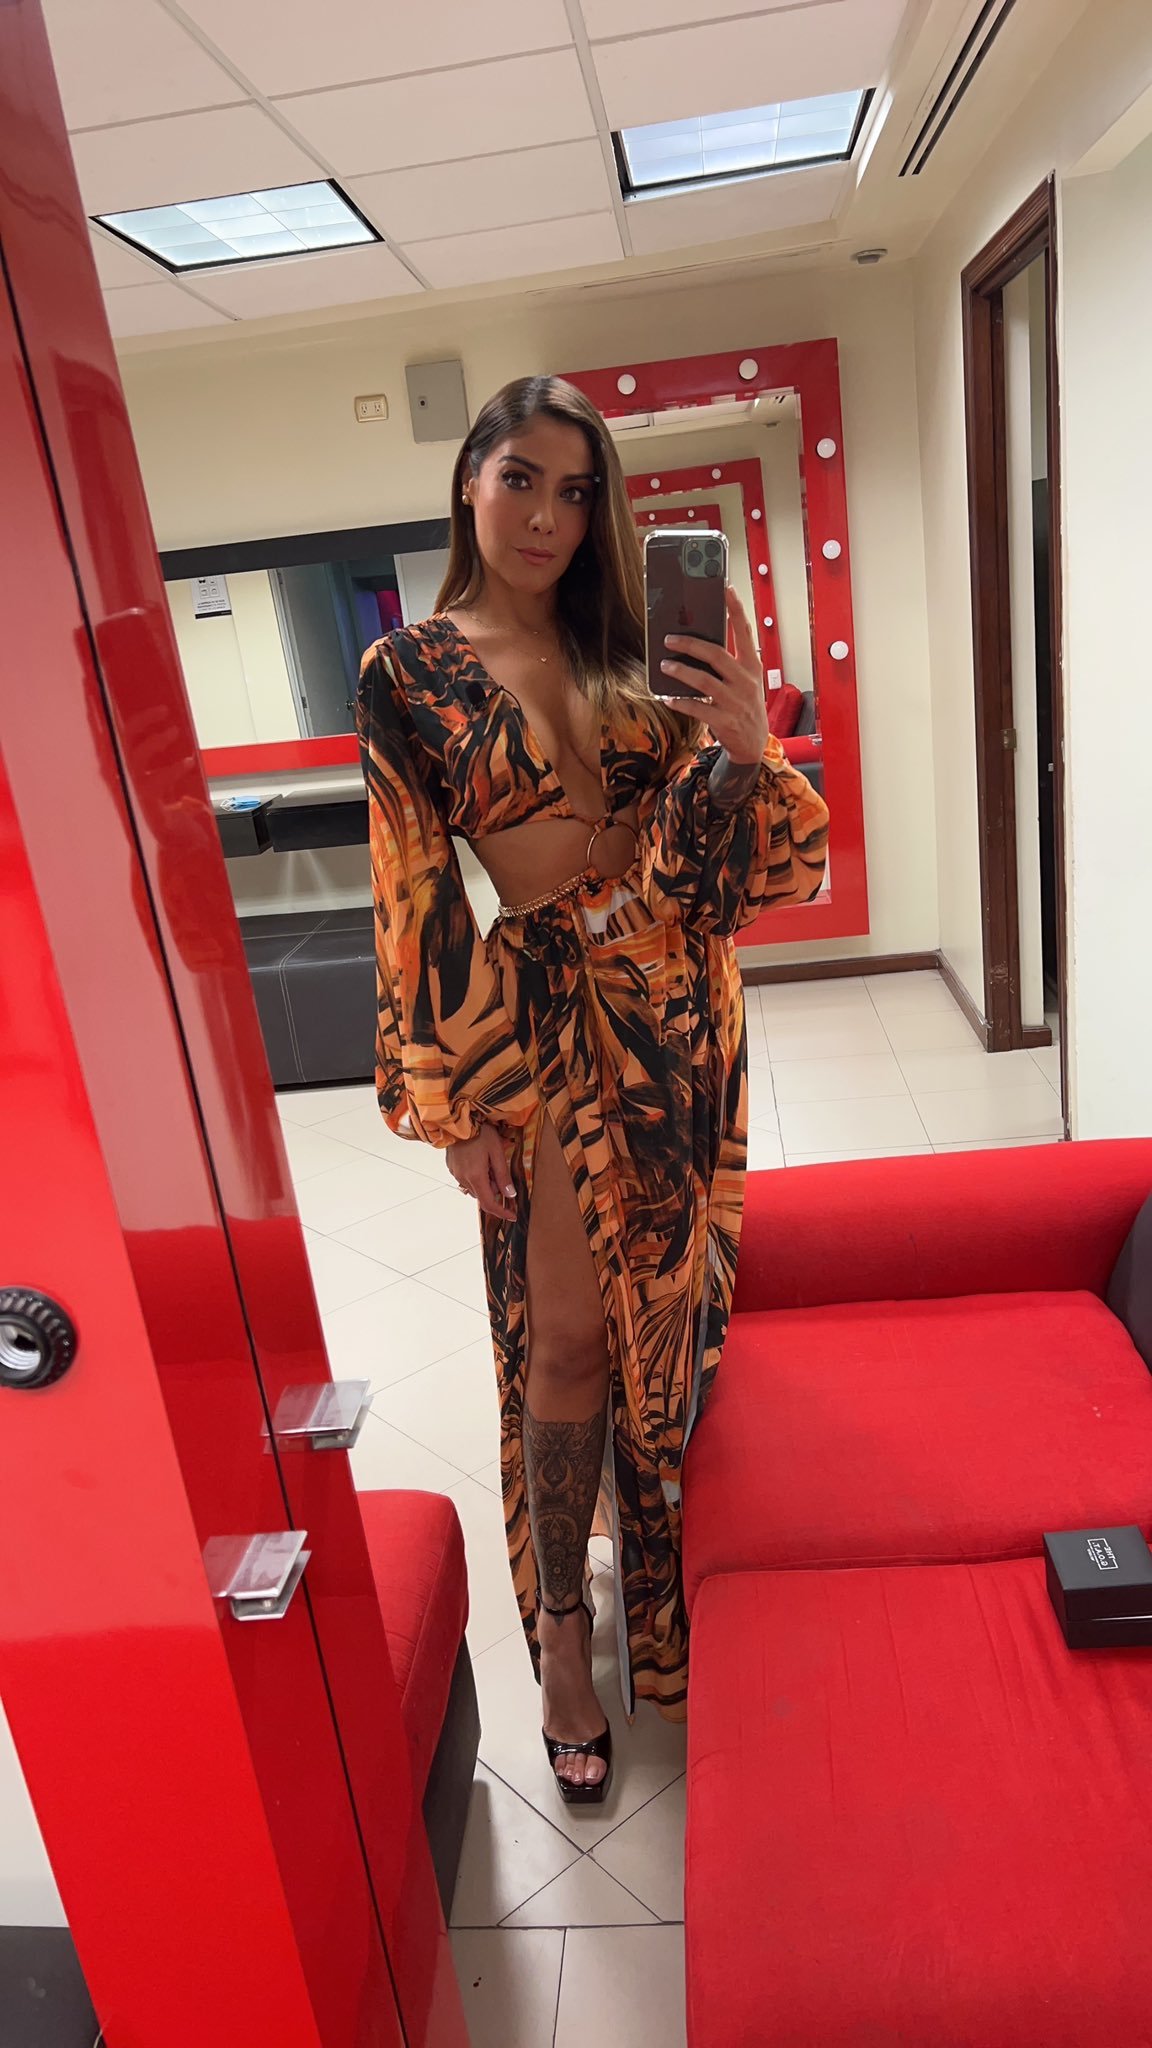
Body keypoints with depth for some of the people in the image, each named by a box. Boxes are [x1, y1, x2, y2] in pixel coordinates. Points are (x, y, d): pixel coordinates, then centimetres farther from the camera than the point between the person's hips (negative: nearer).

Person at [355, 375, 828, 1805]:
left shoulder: (628, 646, 7)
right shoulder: (409, 675, -3)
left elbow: (716, 842, 7)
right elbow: (419, 899, -5)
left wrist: (745, 748, -16)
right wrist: (457, 1103, -7)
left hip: (680, 1002, 5)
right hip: (546, 1017, -4)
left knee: (674, 1295, 17)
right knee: (568, 1332, 0)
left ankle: (661, 1565, 42)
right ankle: (563, 1627, 22)